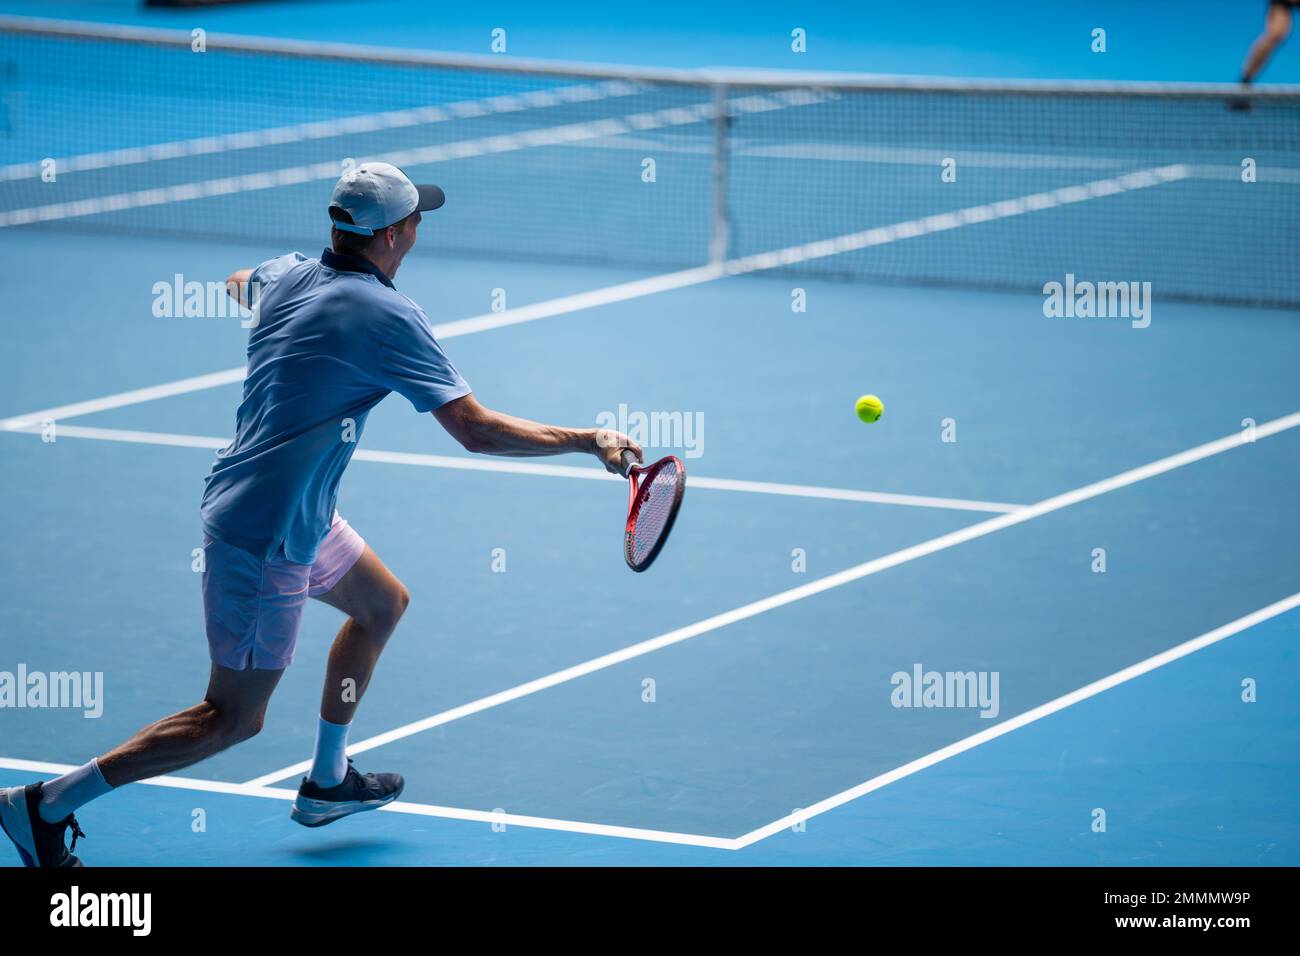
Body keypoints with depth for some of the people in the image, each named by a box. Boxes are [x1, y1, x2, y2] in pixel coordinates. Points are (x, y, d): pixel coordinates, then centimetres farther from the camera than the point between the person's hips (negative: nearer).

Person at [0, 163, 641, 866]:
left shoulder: (284, 276, 2)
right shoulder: (388, 317, -20)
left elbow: (239, 285, 29)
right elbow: (477, 431, -22)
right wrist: (588, 441, -16)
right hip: (265, 538, -10)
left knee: (383, 603, 26)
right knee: (233, 719, -1)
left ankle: (326, 783, 34)